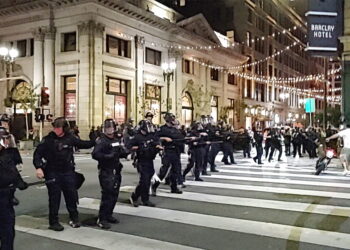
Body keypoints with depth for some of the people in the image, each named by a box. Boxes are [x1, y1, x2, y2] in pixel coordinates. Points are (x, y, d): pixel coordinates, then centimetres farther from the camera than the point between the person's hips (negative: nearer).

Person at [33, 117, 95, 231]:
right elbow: (38, 153, -7)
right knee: (54, 198, 3)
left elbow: (82, 144, 15)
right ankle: (53, 222, 17)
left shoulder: (70, 138, 0)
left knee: (72, 195, 10)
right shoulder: (48, 139, -9)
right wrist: (38, 167, -20)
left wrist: (95, 142, 7)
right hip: (52, 173, -3)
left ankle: (74, 218, 29)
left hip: (68, 172, 3)